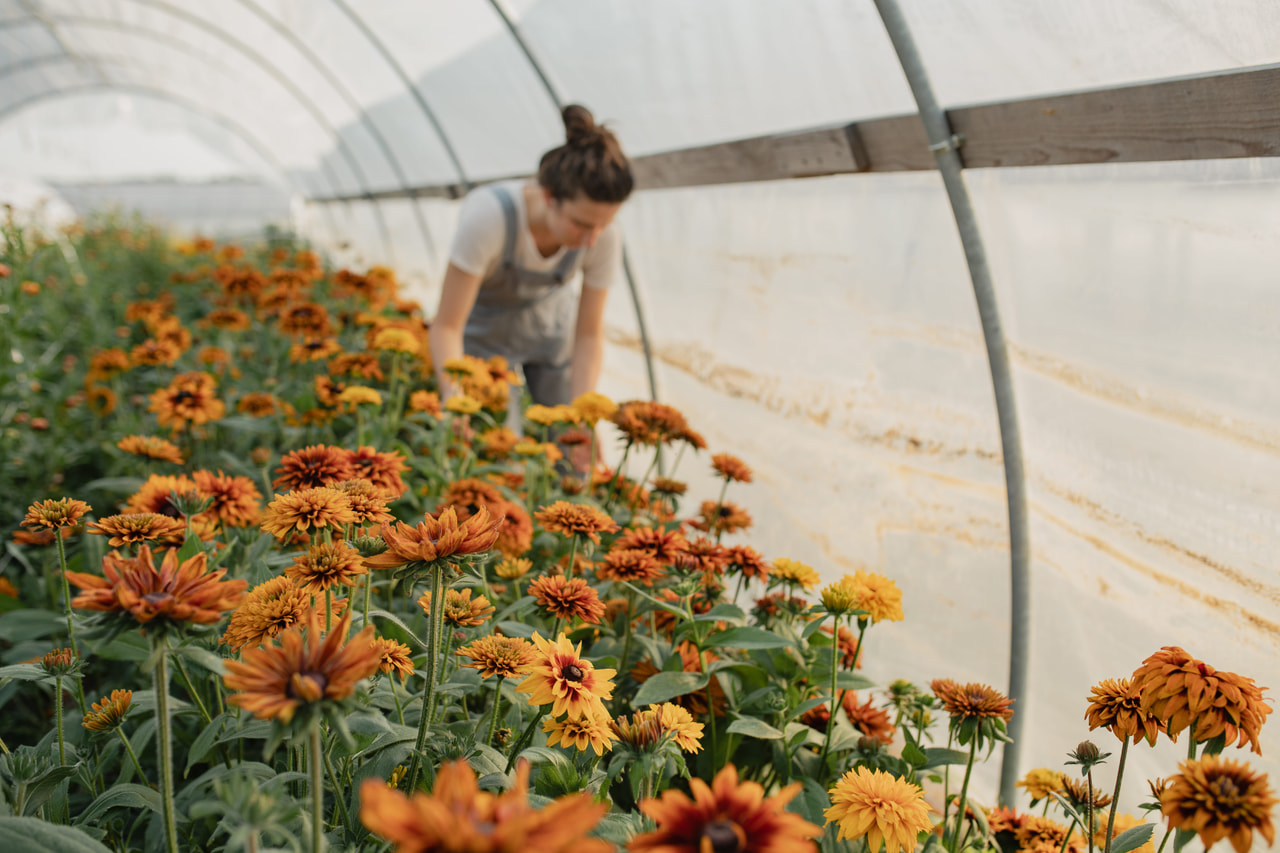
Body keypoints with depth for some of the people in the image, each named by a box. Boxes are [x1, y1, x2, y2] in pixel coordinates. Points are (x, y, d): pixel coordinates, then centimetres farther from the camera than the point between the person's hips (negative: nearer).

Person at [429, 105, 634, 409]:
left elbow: (589, 334, -16)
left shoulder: (604, 235, -27)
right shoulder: (487, 215, -37)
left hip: (552, 324, 3)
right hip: (482, 329, -2)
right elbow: (447, 326, -32)